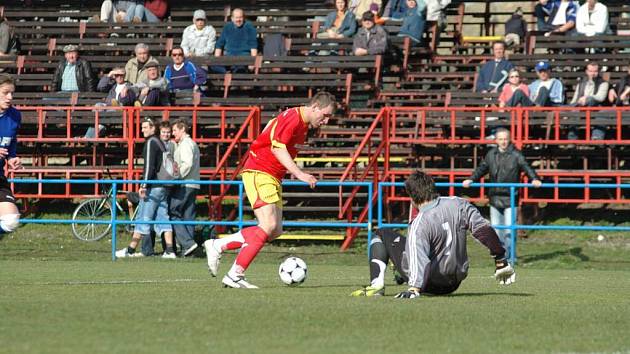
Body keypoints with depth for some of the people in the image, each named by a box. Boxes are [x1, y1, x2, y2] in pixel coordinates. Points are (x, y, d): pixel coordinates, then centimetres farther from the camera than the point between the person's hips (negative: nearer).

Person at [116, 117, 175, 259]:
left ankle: (130, 250, -2)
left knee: (143, 219, -5)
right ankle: (169, 251, 0)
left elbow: (149, 165, -18)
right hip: (163, 187, 9)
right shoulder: (160, 142, 18)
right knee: (163, 218, 6)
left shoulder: (151, 142, -10)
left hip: (153, 187, -9)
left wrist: (144, 185, -20)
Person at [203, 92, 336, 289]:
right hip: (259, 173, -10)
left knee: (275, 231, 5)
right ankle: (235, 275, -15)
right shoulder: (293, 118, -16)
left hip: (272, 178, 10)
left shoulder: (303, 124, 14)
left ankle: (217, 246, 11)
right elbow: (277, 147, -25)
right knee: (269, 225, -18)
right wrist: (299, 174, -30)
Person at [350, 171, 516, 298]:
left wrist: (414, 289, -44)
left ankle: (377, 284, -4)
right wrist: (501, 260, 1)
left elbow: (420, 260, -35)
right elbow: (484, 229, -7)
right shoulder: (458, 204, -8)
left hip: (431, 284, -7)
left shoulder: (419, 224, -23)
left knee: (382, 235, 6)